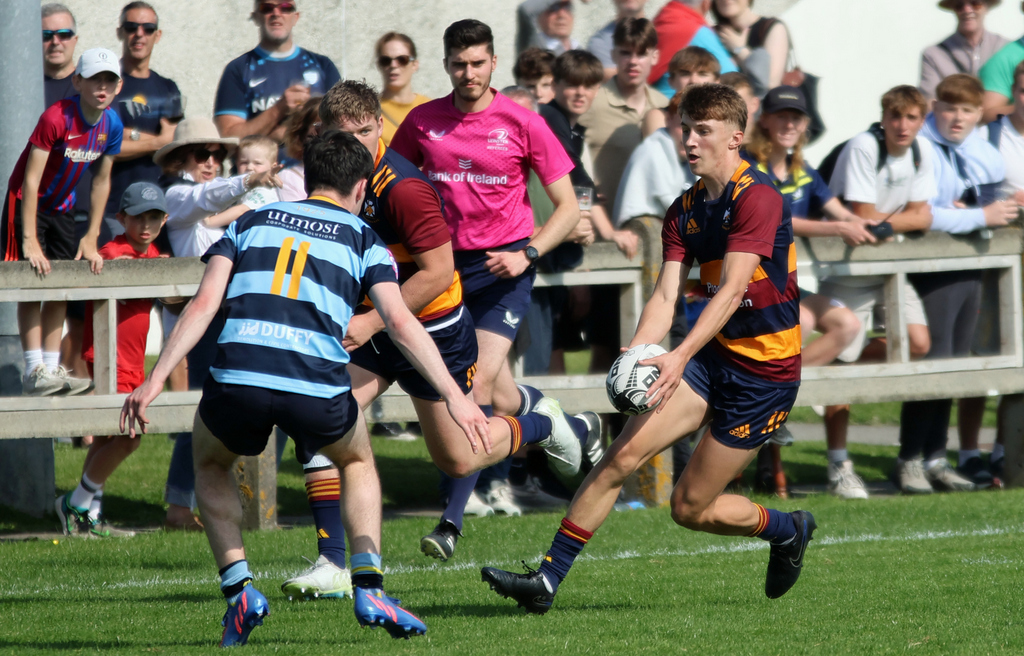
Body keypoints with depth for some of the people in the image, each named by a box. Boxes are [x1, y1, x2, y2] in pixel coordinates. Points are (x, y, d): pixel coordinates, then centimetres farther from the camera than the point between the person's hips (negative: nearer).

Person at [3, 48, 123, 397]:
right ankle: (35, 372, -15)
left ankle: (52, 368, 7)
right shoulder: (56, 118, -27)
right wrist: (30, 239, -28)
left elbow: (101, 181, 6)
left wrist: (91, 238, 6)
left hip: (62, 206, 7)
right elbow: (31, 178, -26)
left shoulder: (111, 125, -7)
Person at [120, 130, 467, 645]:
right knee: (358, 464, 32)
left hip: (238, 376, 1)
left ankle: (239, 590, 14)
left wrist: (155, 380, 5)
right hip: (317, 386, -1)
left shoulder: (251, 223, 23)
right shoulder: (363, 240, 18)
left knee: (210, 467, 33)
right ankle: (369, 588, 14)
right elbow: (400, 323, 3)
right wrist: (454, 396, 1)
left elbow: (204, 303, 9)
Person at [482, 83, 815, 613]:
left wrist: (680, 357, -35)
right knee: (623, 453, -13)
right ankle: (547, 578, -12)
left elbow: (730, 291, -25)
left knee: (691, 508, -1)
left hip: (765, 370, -6)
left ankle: (787, 531, 28)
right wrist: (634, 356, -19)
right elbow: (665, 297, -1)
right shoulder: (685, 210, 8)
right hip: (712, 353, 6)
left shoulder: (757, 199, -16)